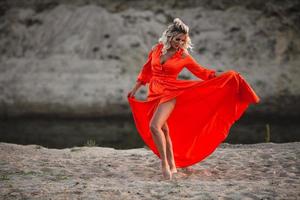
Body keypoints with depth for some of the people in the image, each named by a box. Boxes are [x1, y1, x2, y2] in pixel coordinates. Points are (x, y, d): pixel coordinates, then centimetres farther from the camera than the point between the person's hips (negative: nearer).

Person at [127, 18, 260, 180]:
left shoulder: (183, 56, -4)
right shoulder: (156, 49, 4)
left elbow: (201, 72, 4)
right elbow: (146, 70, 16)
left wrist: (224, 75, -3)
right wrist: (135, 89, 20)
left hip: (169, 93, -5)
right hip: (154, 94, 5)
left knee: (154, 126, -25)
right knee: (163, 130, 11)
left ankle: (164, 162, -17)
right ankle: (172, 166, 23)